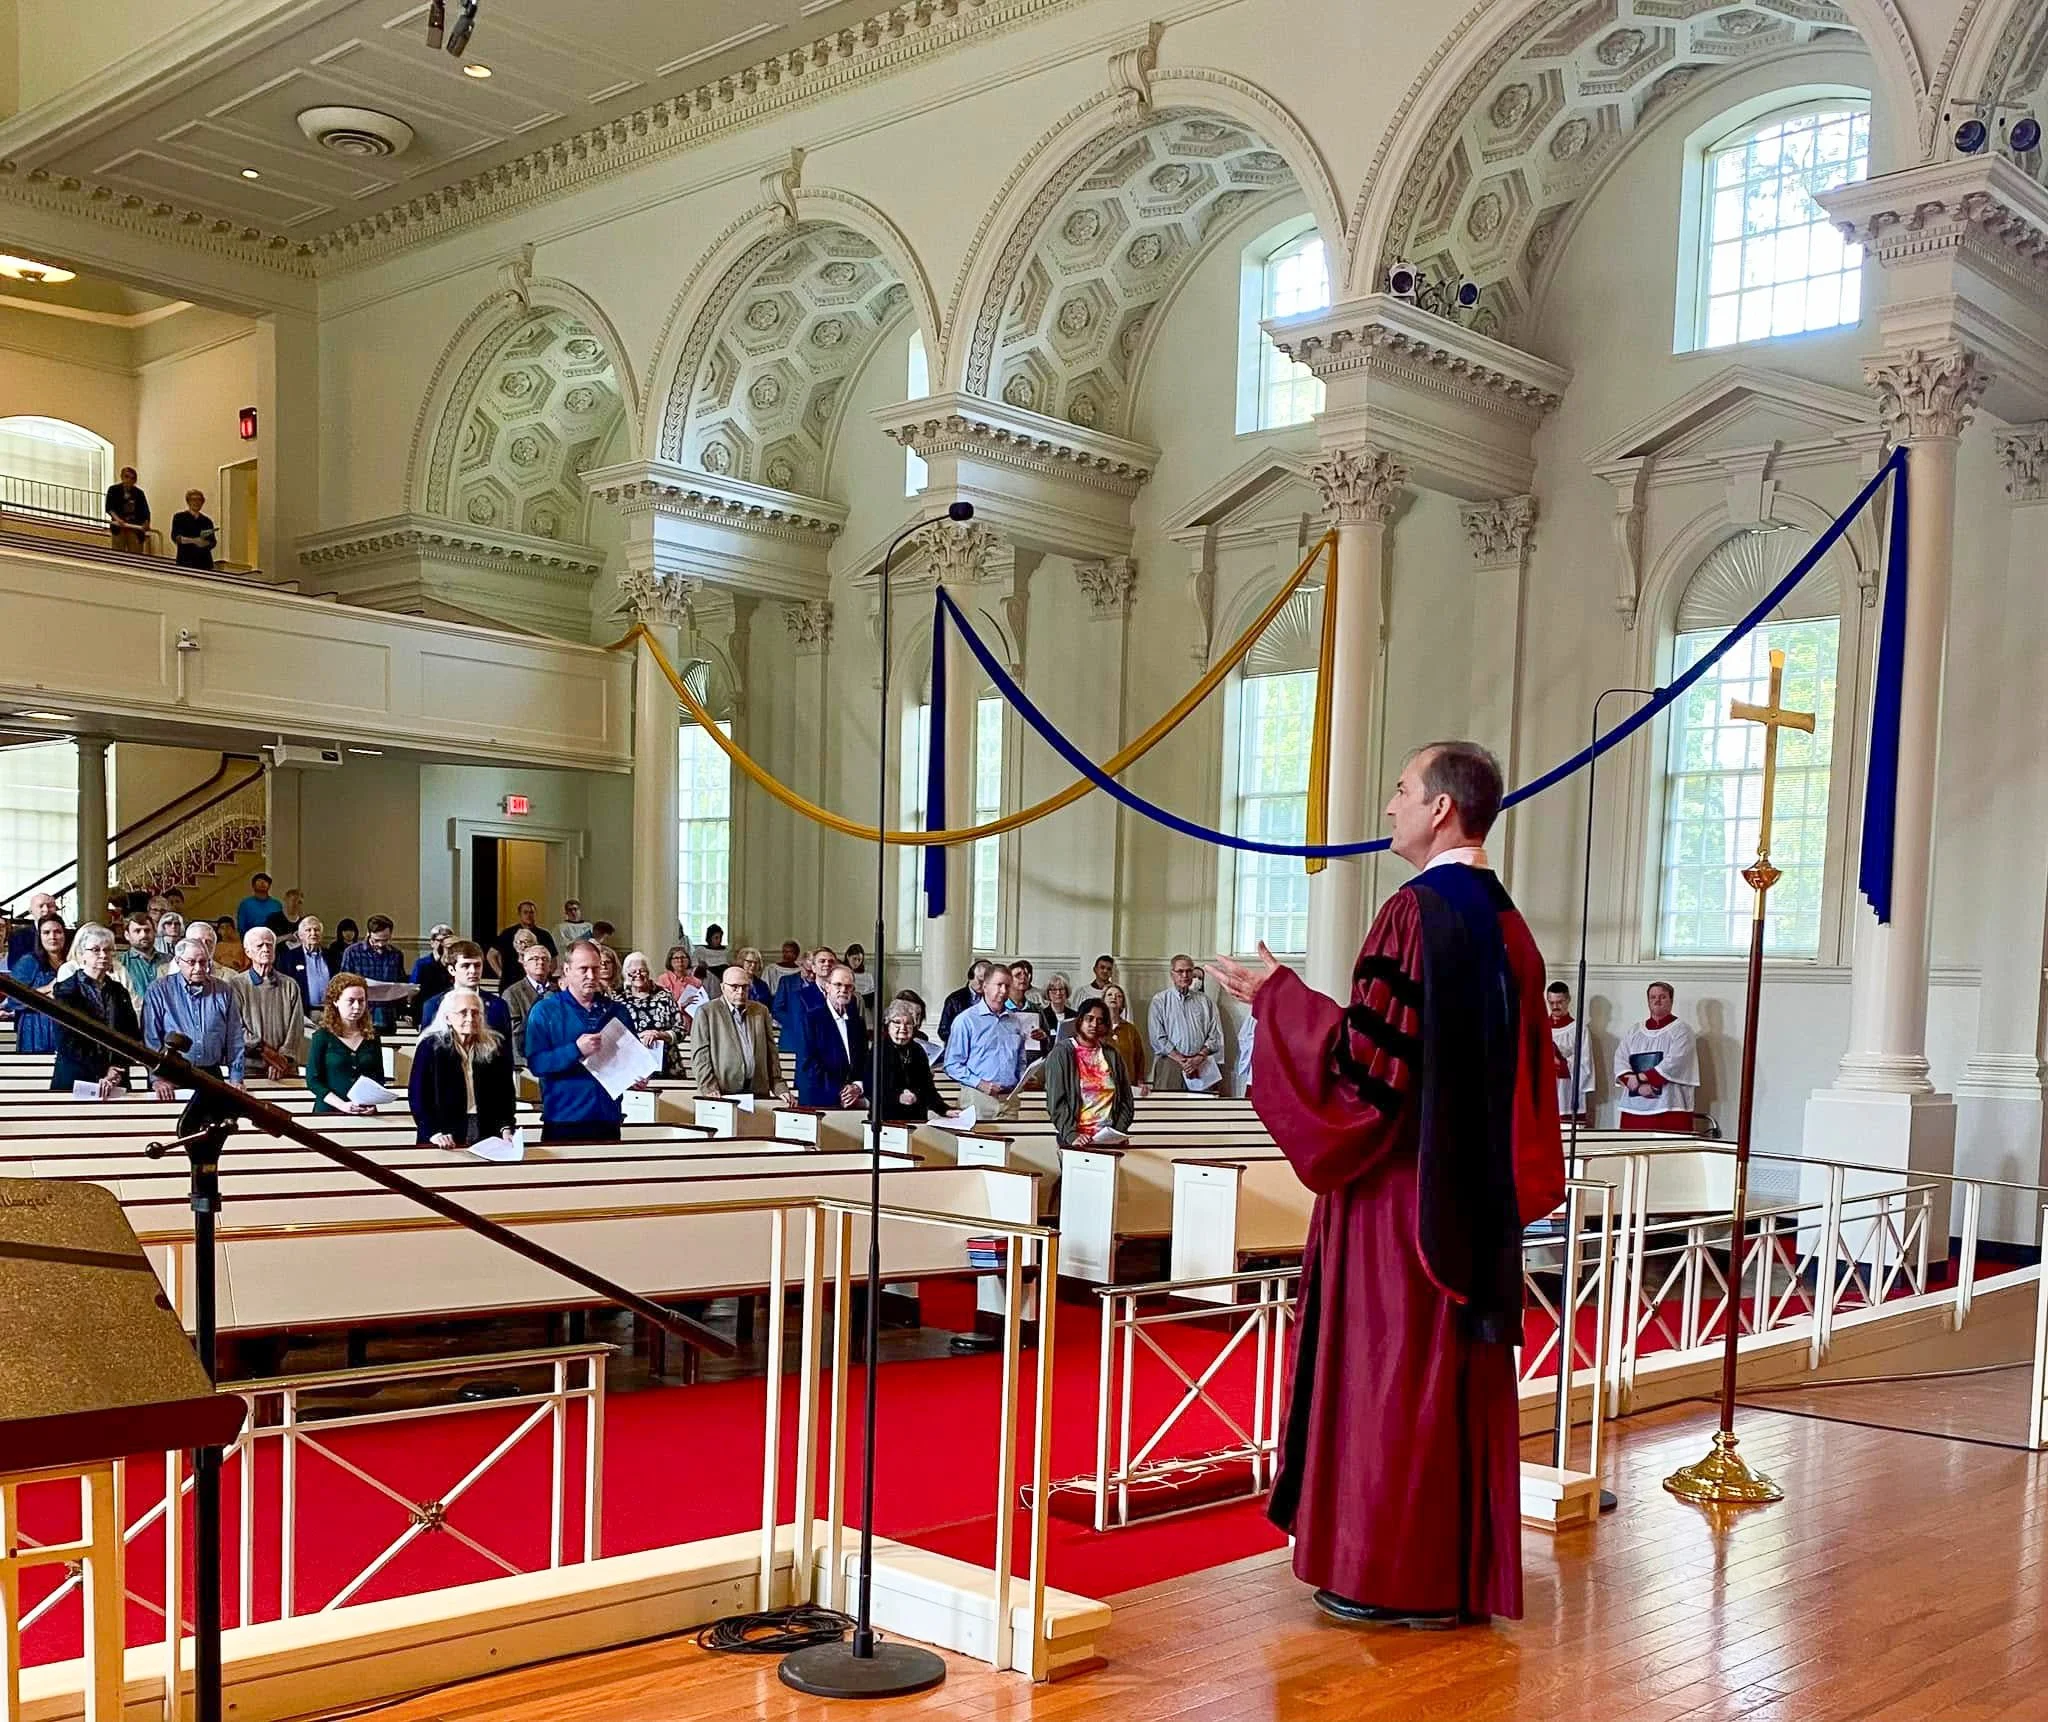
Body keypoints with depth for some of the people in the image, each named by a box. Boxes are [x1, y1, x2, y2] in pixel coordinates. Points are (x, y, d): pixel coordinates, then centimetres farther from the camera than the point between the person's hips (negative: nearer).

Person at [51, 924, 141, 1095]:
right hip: (74, 1081, -4)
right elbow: (67, 1042, -9)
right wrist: (101, 1073, -16)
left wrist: (117, 1070, -8)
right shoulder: (66, 990, -1)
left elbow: (133, 1034, 8)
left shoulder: (119, 990, 12)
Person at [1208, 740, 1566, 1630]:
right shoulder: (1508, 926, 9)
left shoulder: (1416, 912, -16)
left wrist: (1278, 998, -10)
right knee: (1463, 1371, 12)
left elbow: (1371, 1058, -20)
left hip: (1402, 1190, -8)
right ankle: (1466, 1569, 20)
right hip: (1476, 1198, 8)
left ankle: (1394, 1573, 8)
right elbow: (1523, 1077, 14)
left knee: (1391, 1367, 1)